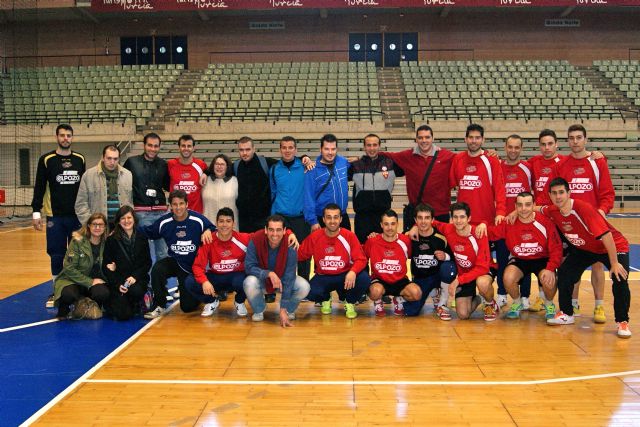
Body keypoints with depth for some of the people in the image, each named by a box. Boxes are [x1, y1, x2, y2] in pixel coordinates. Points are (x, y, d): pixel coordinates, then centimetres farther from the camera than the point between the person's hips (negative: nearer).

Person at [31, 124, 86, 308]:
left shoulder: (80, 159, 7)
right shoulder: (46, 160, 0)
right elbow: (39, 187, 1)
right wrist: (36, 212, -4)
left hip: (77, 215, 2)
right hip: (55, 216, -2)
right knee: (57, 255, 2)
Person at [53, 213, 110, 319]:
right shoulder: (77, 241, -13)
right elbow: (69, 268, -16)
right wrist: (90, 282, -19)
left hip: (96, 281, 3)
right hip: (73, 279, -2)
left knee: (103, 294, -31)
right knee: (68, 294, -36)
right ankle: (63, 309, 2)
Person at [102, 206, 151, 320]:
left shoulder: (142, 238, 5)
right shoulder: (111, 240, 0)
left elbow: (148, 263, 5)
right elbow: (106, 266, 0)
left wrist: (135, 276, -13)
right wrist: (118, 285, -13)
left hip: (138, 279, 1)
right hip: (118, 280, -1)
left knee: (135, 290, -36)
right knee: (123, 315, -19)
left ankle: (137, 305, 1)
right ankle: (113, 303, 18)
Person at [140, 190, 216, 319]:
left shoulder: (199, 220, -16)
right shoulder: (164, 221, -8)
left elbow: (215, 231, -5)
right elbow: (148, 232, 4)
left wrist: (208, 231, -27)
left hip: (193, 266, -2)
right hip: (174, 261, 2)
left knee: (188, 307, -1)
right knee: (157, 269, -34)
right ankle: (159, 306, -14)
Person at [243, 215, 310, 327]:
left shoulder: (290, 247, -26)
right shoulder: (255, 241, -26)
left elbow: (288, 279, -26)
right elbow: (248, 267, -23)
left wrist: (283, 310, -29)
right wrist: (269, 273, -41)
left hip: (282, 279, 0)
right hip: (261, 279, 0)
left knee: (304, 287, -27)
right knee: (250, 283, -35)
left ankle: (289, 310, 7)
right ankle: (258, 311, -2)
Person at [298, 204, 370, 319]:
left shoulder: (349, 236, -12)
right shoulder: (314, 237, -8)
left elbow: (361, 259, -13)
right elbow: (299, 255, 2)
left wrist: (353, 272, -34)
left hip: (345, 276, 0)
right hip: (323, 277, 1)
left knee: (364, 279, -31)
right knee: (310, 292, -31)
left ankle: (350, 303, 4)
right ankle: (325, 299, 12)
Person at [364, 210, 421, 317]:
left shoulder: (405, 241, -7)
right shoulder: (372, 242, -9)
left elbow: (411, 257, 9)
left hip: (400, 281, 2)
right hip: (379, 280, -2)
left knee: (416, 293, -27)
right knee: (376, 291, -37)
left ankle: (399, 300, 9)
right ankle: (378, 303, 3)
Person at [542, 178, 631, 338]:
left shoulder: (584, 208, -34)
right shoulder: (552, 211, -14)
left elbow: (605, 235, -35)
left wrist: (614, 264, -32)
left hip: (615, 246, -6)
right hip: (583, 249, 6)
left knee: (620, 280, -23)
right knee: (564, 273, -9)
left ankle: (622, 322, -3)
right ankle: (566, 314, 10)